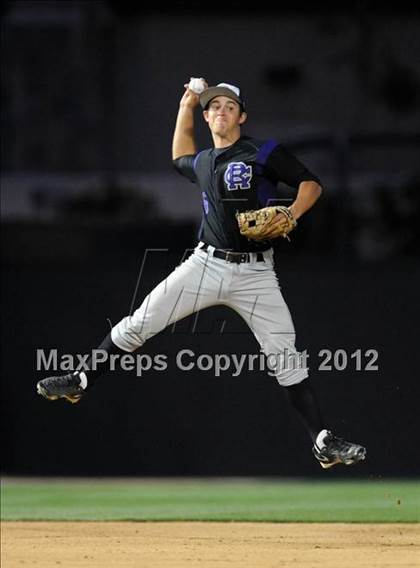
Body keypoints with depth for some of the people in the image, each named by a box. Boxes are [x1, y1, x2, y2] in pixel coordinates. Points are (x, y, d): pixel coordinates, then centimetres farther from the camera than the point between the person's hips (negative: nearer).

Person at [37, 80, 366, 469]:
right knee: (138, 324, -3)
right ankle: (82, 381, 11)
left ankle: (324, 444, -6)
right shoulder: (202, 163, 14)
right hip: (206, 264, 4)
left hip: (255, 273, -4)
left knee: (287, 358, -8)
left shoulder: (264, 153, -3)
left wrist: (290, 215, -20)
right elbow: (180, 158, 38)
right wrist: (186, 108, 29)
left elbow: (310, 184, -1)